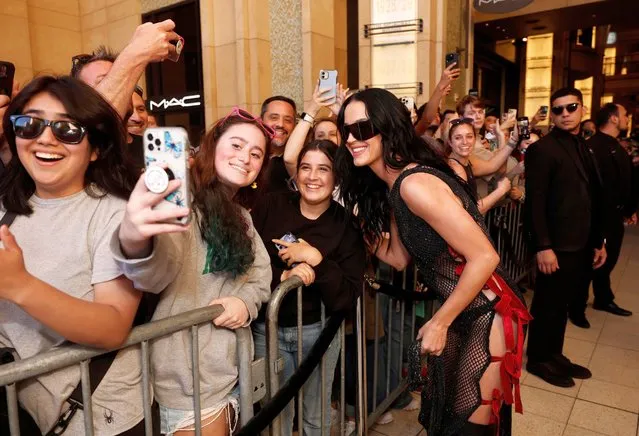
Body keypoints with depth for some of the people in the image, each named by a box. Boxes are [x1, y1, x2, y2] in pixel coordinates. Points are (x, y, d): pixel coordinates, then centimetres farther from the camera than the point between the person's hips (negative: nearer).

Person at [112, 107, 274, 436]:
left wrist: (246, 302, -13)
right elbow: (156, 272, -32)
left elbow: (261, 273, 9)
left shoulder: (240, 216, 12)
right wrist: (134, 242, -55)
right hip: (192, 374, -7)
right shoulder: (180, 199, -14)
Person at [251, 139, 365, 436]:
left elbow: (347, 299, -12)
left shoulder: (346, 226, -6)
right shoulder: (270, 207, -4)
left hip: (318, 330, 0)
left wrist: (316, 259, -23)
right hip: (267, 328, 0)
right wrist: (283, 275, -25)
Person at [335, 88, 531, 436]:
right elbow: (398, 258, 7)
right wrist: (356, 223, 2)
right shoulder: (391, 188, 4)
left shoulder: (415, 184, -25)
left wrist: (439, 323, -18)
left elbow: (484, 257, -26)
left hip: (486, 317, -9)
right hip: (458, 315, 9)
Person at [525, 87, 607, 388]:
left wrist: (599, 241, 13)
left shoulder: (585, 147, 14)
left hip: (582, 245, 7)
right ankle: (538, 359, 23)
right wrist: (542, 247, -20)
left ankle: (554, 355, 33)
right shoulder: (542, 149, -11)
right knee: (548, 305, 6)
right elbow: (535, 203, -16)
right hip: (557, 246, -7)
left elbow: (594, 198, 15)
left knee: (562, 304, 18)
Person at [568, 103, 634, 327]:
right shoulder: (593, 146, -19)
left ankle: (604, 299, 39)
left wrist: (629, 209, 15)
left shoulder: (617, 147, 13)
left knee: (607, 260, 22)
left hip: (615, 216, 9)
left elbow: (625, 182, 17)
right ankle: (577, 307, 16)